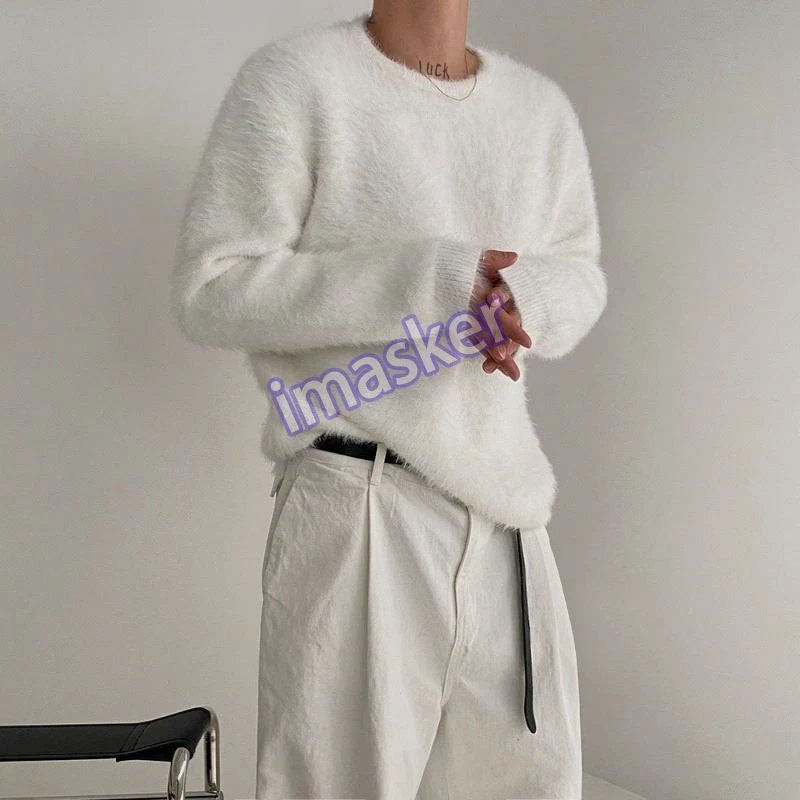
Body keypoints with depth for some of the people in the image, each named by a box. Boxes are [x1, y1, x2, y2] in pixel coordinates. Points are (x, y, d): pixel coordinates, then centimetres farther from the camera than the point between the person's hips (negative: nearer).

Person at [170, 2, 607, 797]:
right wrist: (422, 278, -19)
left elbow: (584, 278, 17)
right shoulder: (296, 75, -7)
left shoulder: (543, 106, 9)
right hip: (360, 502, -5)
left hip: (503, 498, 6)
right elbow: (208, 291, -10)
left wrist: (530, 296, -8)